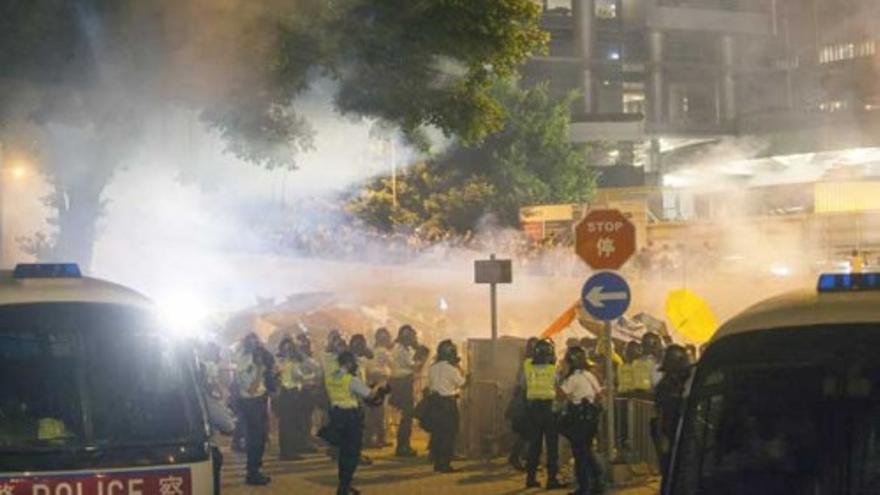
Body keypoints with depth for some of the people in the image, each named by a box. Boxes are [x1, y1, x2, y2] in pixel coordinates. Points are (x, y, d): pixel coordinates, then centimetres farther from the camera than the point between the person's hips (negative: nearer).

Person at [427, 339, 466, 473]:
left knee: (436, 433, 10)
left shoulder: (433, 368, 5)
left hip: (435, 401, 6)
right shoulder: (451, 368, -13)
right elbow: (461, 383, -5)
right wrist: (459, 369, 1)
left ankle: (437, 463, 13)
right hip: (448, 402, -6)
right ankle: (445, 464, -1)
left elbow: (430, 384, 12)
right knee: (449, 434, 1)